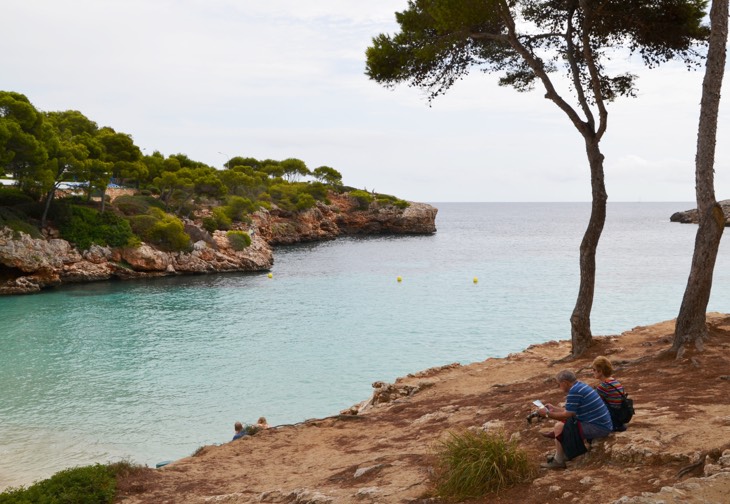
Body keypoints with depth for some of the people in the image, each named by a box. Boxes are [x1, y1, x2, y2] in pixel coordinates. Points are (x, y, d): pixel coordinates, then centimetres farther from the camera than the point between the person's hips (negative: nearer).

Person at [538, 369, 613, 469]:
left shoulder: (574, 391, -18)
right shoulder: (580, 386, 13)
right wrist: (553, 408, 28)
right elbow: (570, 411, 20)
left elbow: (567, 415, -16)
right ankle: (565, 454, 23)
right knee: (563, 422, 22)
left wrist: (547, 413, -4)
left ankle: (558, 461, 0)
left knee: (559, 427, -10)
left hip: (598, 428, -11)